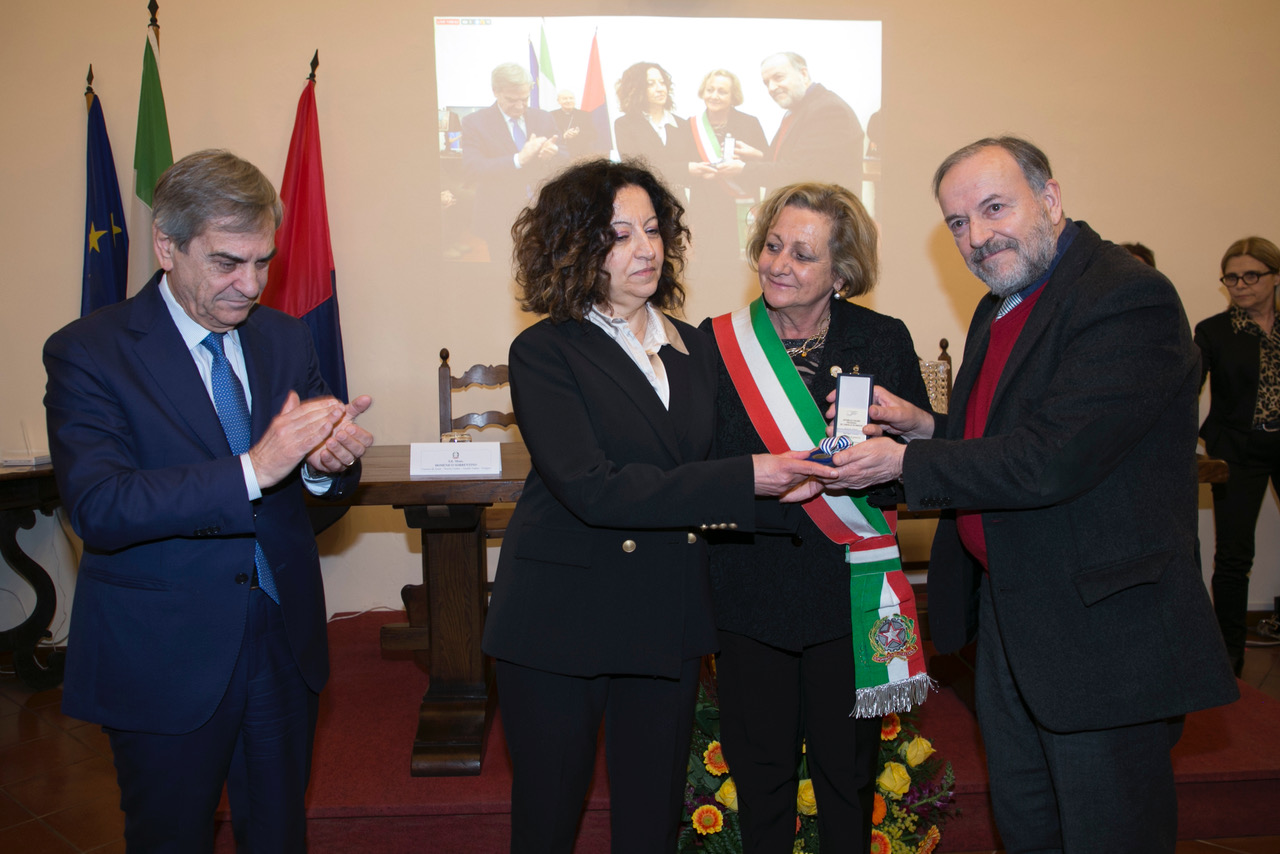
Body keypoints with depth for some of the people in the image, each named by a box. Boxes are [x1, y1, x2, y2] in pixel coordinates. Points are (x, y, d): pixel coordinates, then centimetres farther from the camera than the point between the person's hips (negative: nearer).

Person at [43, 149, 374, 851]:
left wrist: (329, 463, -21)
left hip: (285, 642, 4)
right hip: (163, 660, -4)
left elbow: (325, 481, 4)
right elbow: (98, 508, -23)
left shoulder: (285, 338, 4)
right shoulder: (87, 352, -11)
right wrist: (252, 469, -34)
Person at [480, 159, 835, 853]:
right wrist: (743, 479, -25)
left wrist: (792, 487, -7)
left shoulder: (696, 350, 8)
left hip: (668, 622, 5)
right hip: (562, 622, -4)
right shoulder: (545, 353, -9)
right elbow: (590, 488, -21)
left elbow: (706, 489, 12)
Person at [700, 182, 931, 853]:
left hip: (850, 595, 0)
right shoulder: (717, 341, -2)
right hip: (750, 593, 0)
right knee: (760, 775, 14)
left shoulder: (886, 341, -1)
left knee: (848, 775, 17)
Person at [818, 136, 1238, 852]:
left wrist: (905, 461, -17)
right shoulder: (999, 311, 11)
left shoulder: (1130, 298, -19)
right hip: (1006, 618, 9)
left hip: (1103, 630, -9)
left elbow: (1051, 460, -27)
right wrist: (928, 427, -1)